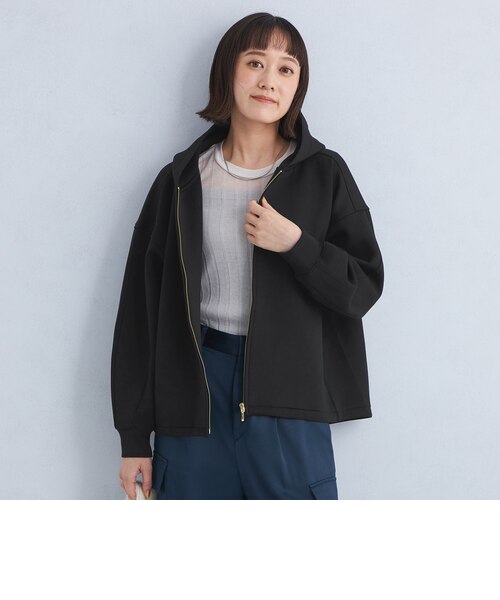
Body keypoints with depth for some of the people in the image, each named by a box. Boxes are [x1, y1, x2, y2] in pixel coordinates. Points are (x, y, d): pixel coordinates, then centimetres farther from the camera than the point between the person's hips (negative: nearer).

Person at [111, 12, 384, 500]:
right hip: (195, 391, 1)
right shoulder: (182, 180, 4)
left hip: (289, 396, -1)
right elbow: (140, 307, 5)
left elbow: (365, 287, 2)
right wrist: (134, 438, 3)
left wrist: (295, 243, -15)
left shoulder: (323, 174, 2)